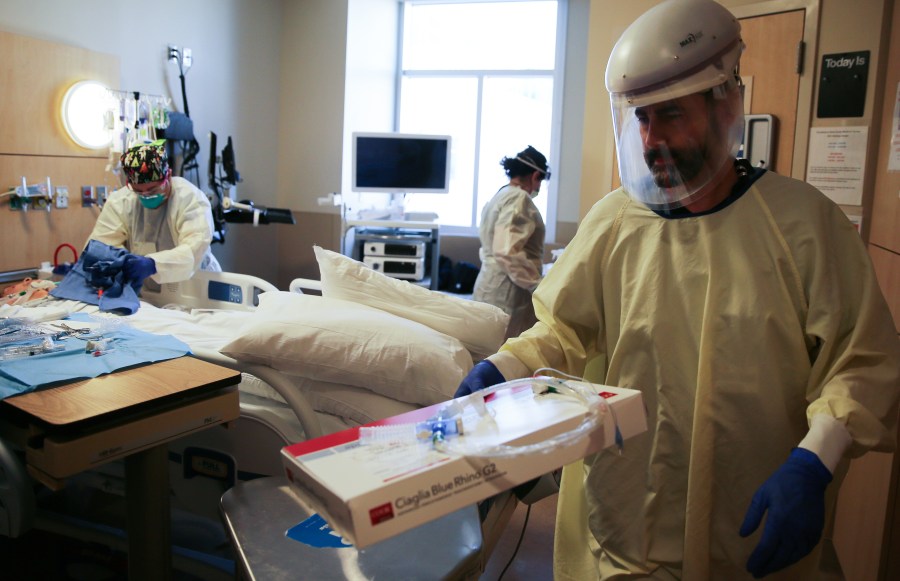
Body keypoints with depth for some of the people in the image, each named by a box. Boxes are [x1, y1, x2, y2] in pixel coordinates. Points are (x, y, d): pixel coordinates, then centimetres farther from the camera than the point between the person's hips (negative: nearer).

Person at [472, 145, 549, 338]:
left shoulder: (500, 195, 17)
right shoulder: (519, 198, -12)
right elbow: (508, 252, -23)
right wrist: (538, 285, -18)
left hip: (492, 286, 9)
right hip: (507, 291, -9)